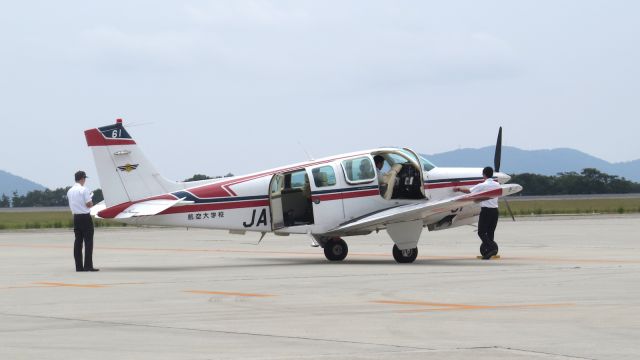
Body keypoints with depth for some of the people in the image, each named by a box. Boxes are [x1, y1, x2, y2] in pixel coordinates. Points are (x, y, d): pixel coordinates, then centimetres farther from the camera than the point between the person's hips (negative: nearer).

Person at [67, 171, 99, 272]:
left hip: (76, 217, 7)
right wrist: (91, 202, 7)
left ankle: (79, 266, 8)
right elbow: (89, 204, -16)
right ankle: (88, 266, -8)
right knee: (88, 241, -4)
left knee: (78, 241, 9)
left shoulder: (70, 191, 8)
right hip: (85, 217, -7)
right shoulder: (84, 190, -14)